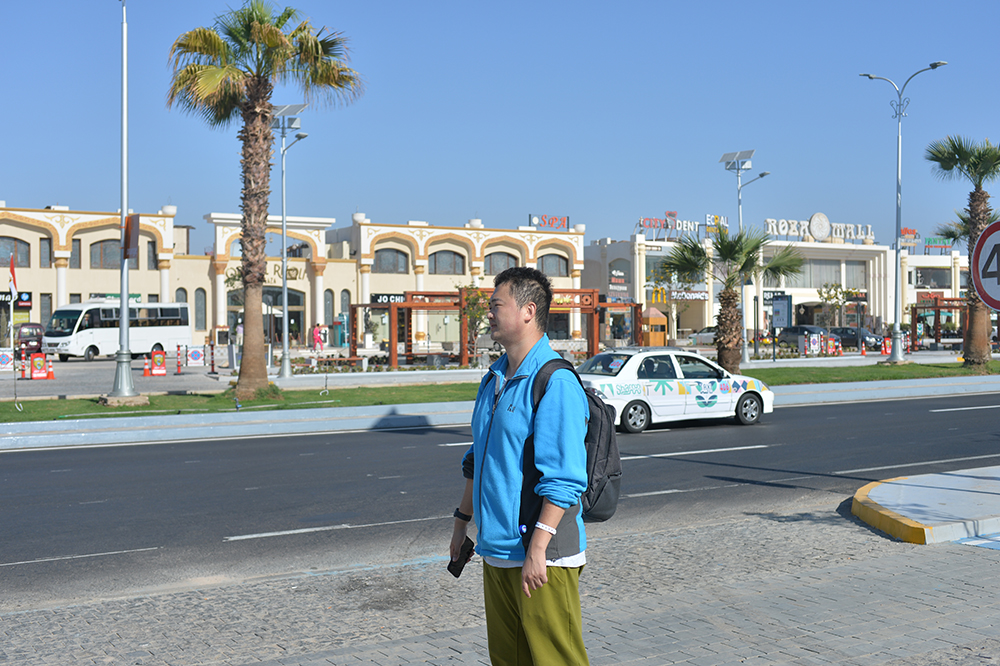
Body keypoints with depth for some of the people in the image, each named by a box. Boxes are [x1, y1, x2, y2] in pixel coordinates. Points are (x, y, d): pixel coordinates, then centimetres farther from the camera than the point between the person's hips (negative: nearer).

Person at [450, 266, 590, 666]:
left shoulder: (556, 383, -16)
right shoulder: (495, 379, 12)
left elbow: (564, 479, -21)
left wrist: (537, 549, -24)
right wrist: (462, 521, 21)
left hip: (541, 557, -8)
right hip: (495, 551, 9)